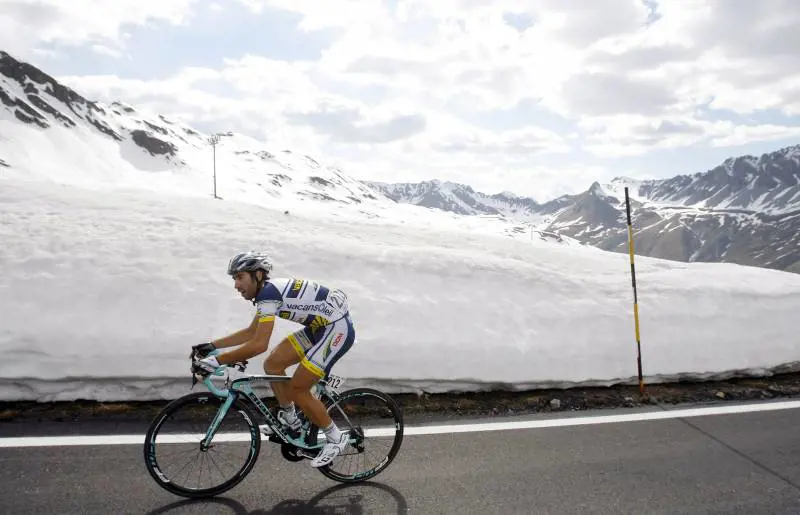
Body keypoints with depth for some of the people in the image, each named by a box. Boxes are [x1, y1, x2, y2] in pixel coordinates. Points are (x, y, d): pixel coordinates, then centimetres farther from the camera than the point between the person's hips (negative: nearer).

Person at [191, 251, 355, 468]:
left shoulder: (268, 293, -21)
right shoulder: (269, 291, 9)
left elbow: (259, 344, -29)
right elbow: (252, 332, 18)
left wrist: (217, 361, -24)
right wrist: (212, 345, 14)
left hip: (338, 328, -10)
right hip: (320, 327, 10)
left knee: (297, 390, -7)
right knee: (273, 364, 6)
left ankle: (335, 439, 10)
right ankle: (291, 422, 20)